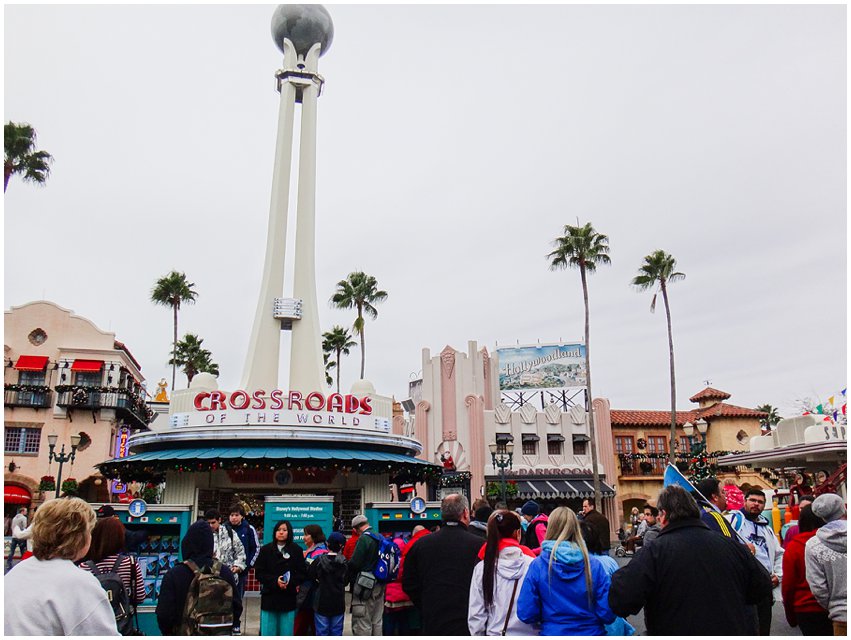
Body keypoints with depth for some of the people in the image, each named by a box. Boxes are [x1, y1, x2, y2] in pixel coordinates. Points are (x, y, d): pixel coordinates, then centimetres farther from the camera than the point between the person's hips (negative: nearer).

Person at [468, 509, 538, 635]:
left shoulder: (482, 568, -7)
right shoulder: (532, 565, -10)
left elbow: (475, 614, -3)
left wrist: (479, 634, 9)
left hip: (494, 634, 0)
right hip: (528, 634, 0)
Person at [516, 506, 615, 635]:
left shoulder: (538, 565, -15)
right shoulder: (594, 565, -13)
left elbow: (526, 615, -15)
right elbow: (608, 614, -13)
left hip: (553, 632, 0)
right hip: (591, 632, 1)